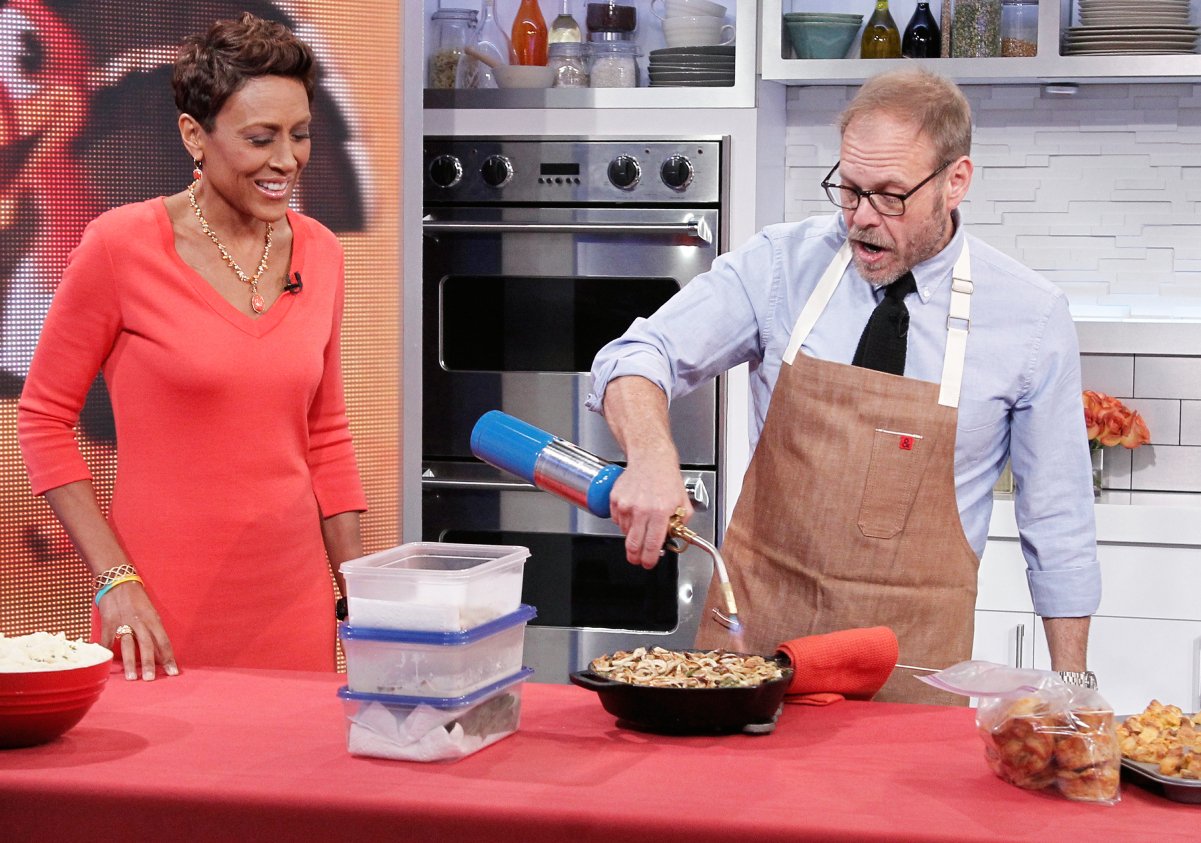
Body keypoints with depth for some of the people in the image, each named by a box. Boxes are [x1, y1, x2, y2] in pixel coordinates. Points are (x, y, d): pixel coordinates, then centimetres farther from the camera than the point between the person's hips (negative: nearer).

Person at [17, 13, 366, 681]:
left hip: (294, 602, 4)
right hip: (164, 612, -4)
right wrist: (114, 580, -11)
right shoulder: (121, 245, -9)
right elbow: (43, 418, -4)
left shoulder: (320, 253, 5)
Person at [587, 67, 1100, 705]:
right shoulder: (780, 264, -3)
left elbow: (1056, 520, 1)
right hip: (751, 628, 1)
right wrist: (651, 456, -30)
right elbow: (641, 354, -7)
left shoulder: (1032, 317, -5)